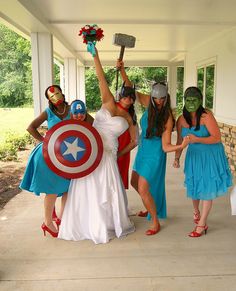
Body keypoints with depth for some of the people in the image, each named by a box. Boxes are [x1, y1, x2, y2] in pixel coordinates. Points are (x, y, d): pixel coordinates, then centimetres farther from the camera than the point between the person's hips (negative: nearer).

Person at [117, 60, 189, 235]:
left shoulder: (167, 118, -22)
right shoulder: (149, 104, -8)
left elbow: (165, 146, -21)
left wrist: (181, 146, -40)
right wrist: (122, 71, -12)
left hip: (155, 155, -7)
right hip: (143, 151, 7)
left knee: (143, 189, -9)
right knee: (135, 183, 21)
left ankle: (156, 223, 11)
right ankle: (152, 207, 44)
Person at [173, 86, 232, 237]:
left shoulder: (206, 115, -20)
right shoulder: (182, 120, -5)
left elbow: (217, 137, -22)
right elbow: (180, 141, 7)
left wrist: (197, 139, -34)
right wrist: (177, 158, 8)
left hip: (211, 156, -4)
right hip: (194, 156, 4)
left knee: (207, 189, 2)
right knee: (194, 186, 13)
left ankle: (201, 224, 14)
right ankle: (196, 212, 45)